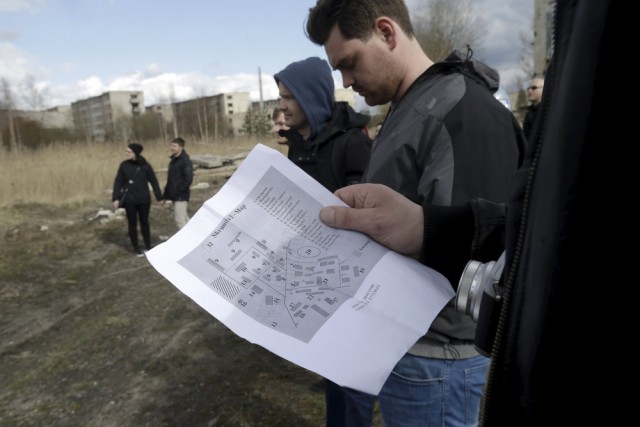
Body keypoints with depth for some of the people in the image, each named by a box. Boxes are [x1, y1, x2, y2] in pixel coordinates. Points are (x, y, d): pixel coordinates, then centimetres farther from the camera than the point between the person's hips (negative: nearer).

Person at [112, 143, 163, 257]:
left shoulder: (145, 166, -5)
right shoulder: (124, 165, -3)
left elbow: (154, 181, -1)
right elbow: (118, 182, 1)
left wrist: (159, 197, -1)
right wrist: (116, 198, -6)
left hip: (144, 200, 0)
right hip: (129, 200, 1)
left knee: (144, 222, 11)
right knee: (132, 223, 8)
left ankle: (148, 246, 24)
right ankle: (136, 248, 19)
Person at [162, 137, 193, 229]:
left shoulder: (185, 161, -11)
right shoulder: (173, 160, 14)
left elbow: (188, 179, -19)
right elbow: (170, 180, 18)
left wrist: (179, 190, -18)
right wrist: (165, 196, 18)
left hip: (181, 196, -8)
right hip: (175, 196, 8)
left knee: (179, 220, -10)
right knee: (184, 219, 14)